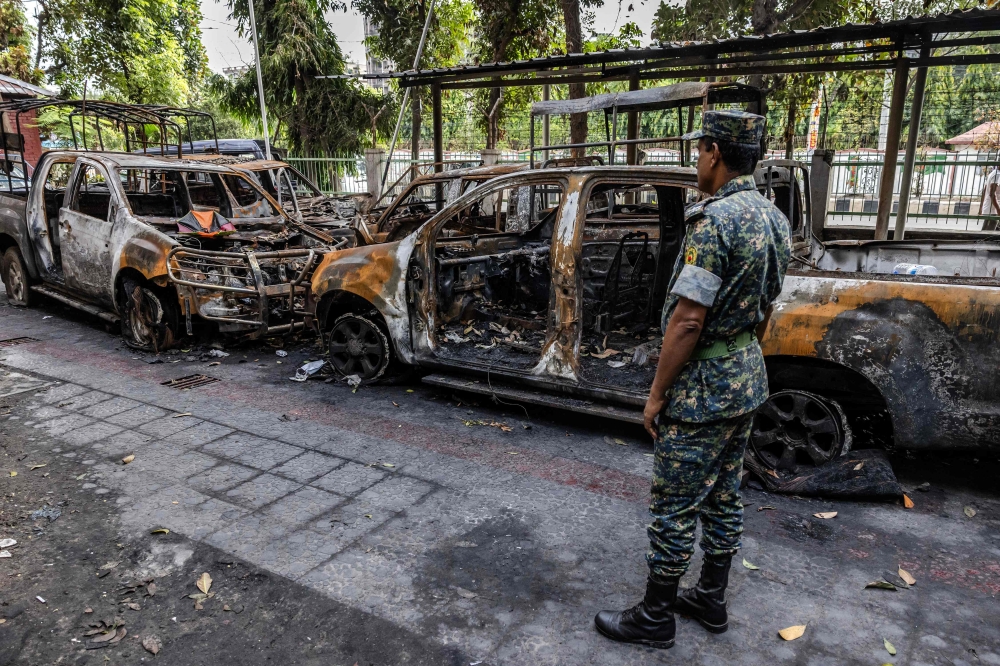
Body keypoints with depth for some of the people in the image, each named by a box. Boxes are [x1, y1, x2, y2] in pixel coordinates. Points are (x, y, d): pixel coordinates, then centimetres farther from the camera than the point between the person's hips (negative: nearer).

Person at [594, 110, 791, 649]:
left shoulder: (714, 220, -22)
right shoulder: (774, 219, 7)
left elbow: (686, 321, -24)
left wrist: (657, 393, -15)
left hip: (703, 387, -9)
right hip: (749, 380, 9)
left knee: (673, 507, 4)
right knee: (723, 497, 19)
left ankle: (654, 618, 19)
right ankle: (711, 600, 34)